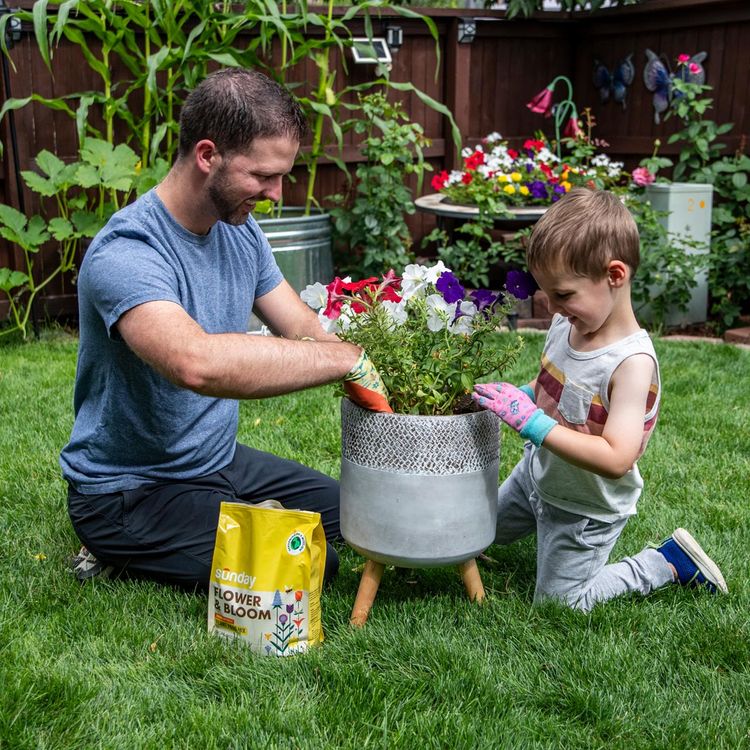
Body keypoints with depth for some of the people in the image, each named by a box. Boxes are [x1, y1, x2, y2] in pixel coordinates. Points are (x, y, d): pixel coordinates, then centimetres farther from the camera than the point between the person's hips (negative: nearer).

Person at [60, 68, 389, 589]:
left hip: (220, 459, 9)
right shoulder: (126, 254, -29)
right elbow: (198, 363, -47)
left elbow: (309, 335, -2)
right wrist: (346, 359, -40)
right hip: (128, 489, -8)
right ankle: (124, 554, -1)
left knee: (348, 513, 18)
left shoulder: (241, 230, -1)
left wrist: (389, 379, -20)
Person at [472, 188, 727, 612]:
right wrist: (518, 397, -13)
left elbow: (616, 460, -40)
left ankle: (670, 562, 20)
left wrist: (533, 422, -41)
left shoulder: (632, 362, -34)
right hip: (537, 474, 8)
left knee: (559, 605, 11)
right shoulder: (565, 325, -12)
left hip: (586, 509, -8)